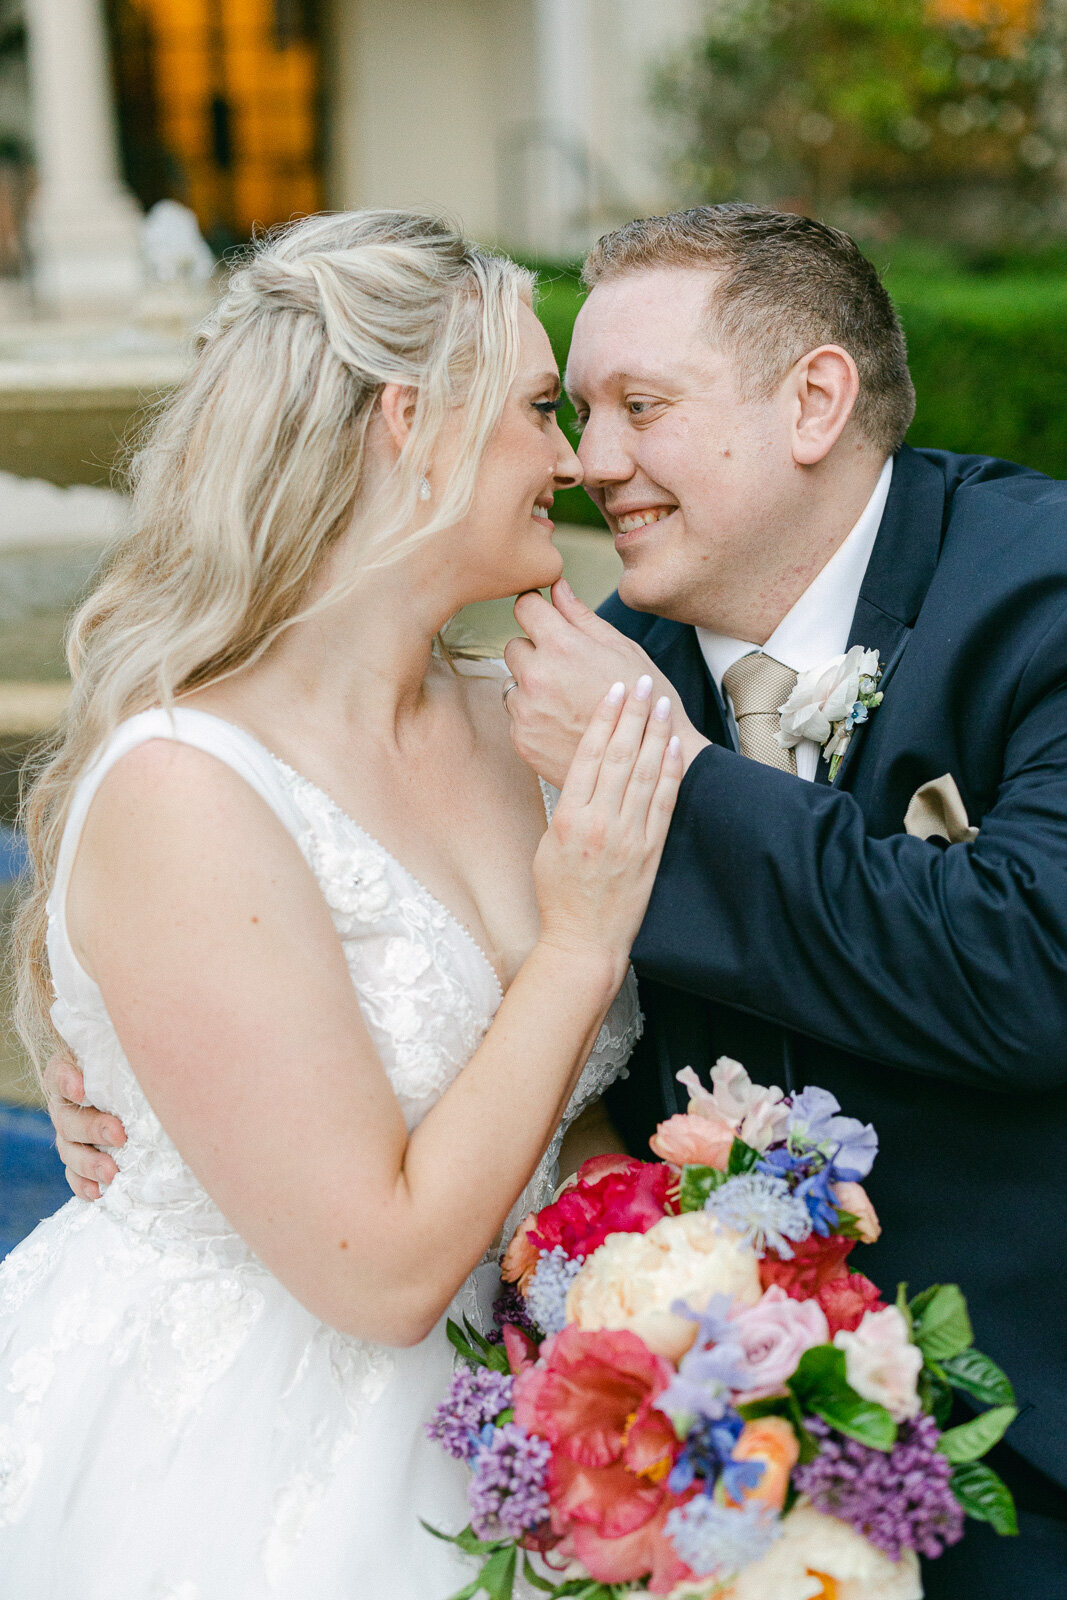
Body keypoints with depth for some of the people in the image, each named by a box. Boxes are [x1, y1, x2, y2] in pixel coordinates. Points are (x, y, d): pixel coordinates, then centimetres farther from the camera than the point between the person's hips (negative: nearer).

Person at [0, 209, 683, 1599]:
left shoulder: (497, 717, -4)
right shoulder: (179, 790, -25)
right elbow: (381, 1270, -25)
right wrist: (582, 944, -22)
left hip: (458, 1422, 7)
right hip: (232, 1482, -7)